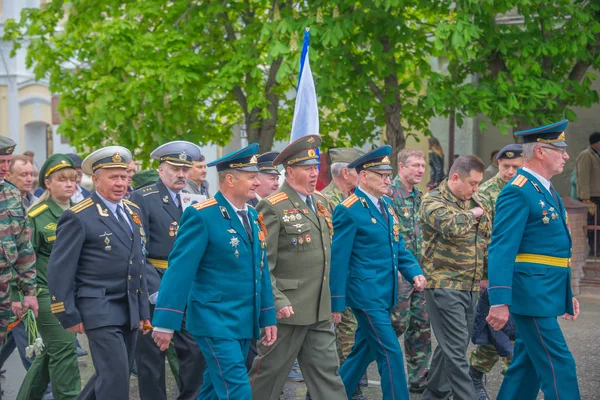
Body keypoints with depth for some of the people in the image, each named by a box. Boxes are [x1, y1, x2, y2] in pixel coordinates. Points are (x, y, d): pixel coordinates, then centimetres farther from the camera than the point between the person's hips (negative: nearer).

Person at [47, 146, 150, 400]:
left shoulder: (133, 211, 13)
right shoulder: (78, 217, -9)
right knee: (115, 378, -11)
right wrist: (68, 316, -12)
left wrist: (143, 310, 16)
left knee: (113, 375, 13)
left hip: (130, 310, 7)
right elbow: (60, 269, -10)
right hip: (99, 309, -7)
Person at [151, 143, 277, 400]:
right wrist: (165, 322, -19)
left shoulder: (252, 217, 11)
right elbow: (180, 269, -16)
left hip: (245, 323, 8)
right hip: (215, 321, -8)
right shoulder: (202, 216, -13)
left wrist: (268, 318, 14)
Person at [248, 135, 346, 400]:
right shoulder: (273, 208, -12)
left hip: (320, 311, 7)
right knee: (270, 372, 5)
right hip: (287, 309, -7)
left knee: (327, 372, 6)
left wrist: (332, 301, 17)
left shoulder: (320, 202, 12)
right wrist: (277, 301, -22)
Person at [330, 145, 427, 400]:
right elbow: (338, 260, -12)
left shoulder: (386, 205, 12)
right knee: (391, 353, -9)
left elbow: (398, 246, 18)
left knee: (364, 351, 16)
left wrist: (414, 272, 0)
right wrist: (336, 302, -12)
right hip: (366, 293, -8)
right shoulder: (349, 211, -13)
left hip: (385, 293, 8)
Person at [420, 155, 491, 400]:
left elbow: (488, 240, 22)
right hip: (444, 285, -8)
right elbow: (451, 226, -30)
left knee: (451, 346, 14)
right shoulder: (433, 202, -9)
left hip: (471, 287, 8)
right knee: (456, 350, -10)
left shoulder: (475, 202, 14)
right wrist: (473, 214, -12)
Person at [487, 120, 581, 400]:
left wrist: (568, 295, 23)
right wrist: (499, 302, -28)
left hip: (548, 294, 10)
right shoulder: (518, 193, -14)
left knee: (528, 365, 14)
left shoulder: (548, 191, 17)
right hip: (532, 294, -10)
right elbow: (502, 249, -21)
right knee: (558, 365, -8)